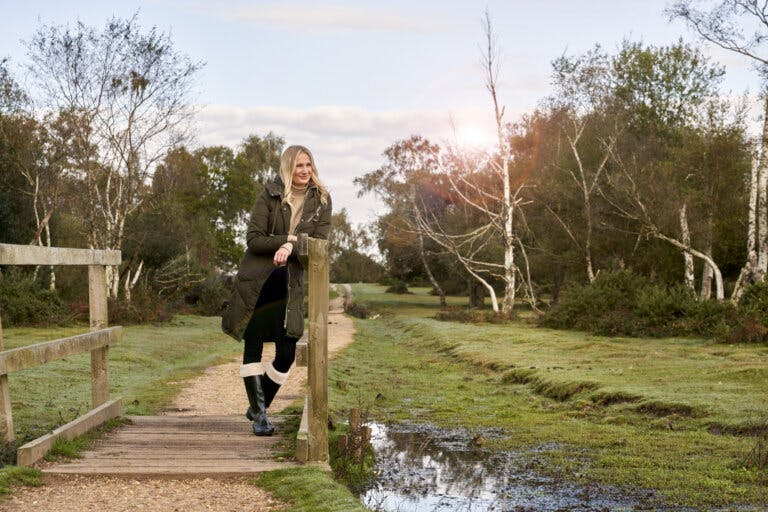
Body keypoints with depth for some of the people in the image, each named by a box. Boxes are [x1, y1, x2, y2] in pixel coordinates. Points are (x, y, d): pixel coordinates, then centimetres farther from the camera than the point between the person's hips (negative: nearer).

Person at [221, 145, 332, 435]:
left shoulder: (321, 200, 3)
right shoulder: (270, 196, -3)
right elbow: (253, 238, -8)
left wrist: (292, 248, -22)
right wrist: (287, 239, -18)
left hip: (293, 284, 2)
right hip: (258, 281, -2)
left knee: (286, 354, -2)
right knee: (253, 347, -2)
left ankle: (257, 408, 19)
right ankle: (259, 415, 7)